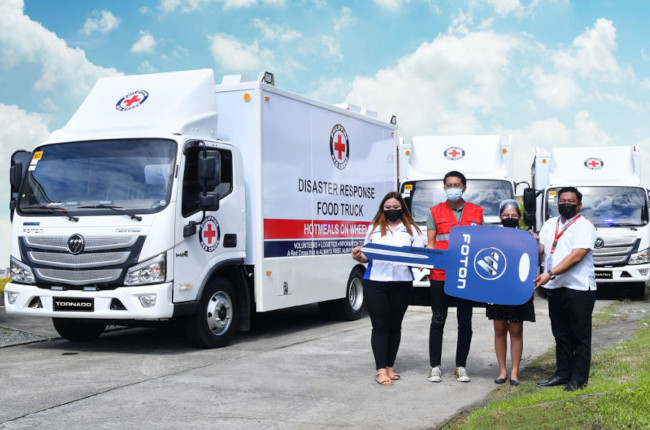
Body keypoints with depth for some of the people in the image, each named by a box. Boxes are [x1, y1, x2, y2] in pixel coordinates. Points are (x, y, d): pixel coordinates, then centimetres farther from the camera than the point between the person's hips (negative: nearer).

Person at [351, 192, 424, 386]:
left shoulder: (412, 230, 11)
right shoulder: (374, 229, 14)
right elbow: (366, 255, 15)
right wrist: (358, 256, -7)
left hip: (401, 283, 0)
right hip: (375, 282, 0)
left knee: (395, 326, 9)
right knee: (380, 326, -2)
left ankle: (389, 367, 18)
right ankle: (380, 371, -2)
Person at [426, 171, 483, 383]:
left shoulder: (476, 212, 10)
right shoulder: (435, 212, 7)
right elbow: (430, 243, 4)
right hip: (440, 274, -1)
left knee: (465, 322, 7)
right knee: (438, 320, 3)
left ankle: (461, 366, 17)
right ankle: (435, 366, 11)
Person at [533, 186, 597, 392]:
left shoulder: (585, 227, -6)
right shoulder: (549, 225, 16)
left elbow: (576, 256, -17)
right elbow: (540, 250, 11)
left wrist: (550, 274, -24)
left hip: (579, 289, -6)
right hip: (555, 289, 6)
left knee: (580, 336, 1)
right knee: (561, 334, 13)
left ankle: (579, 377, 7)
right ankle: (563, 373, 22)